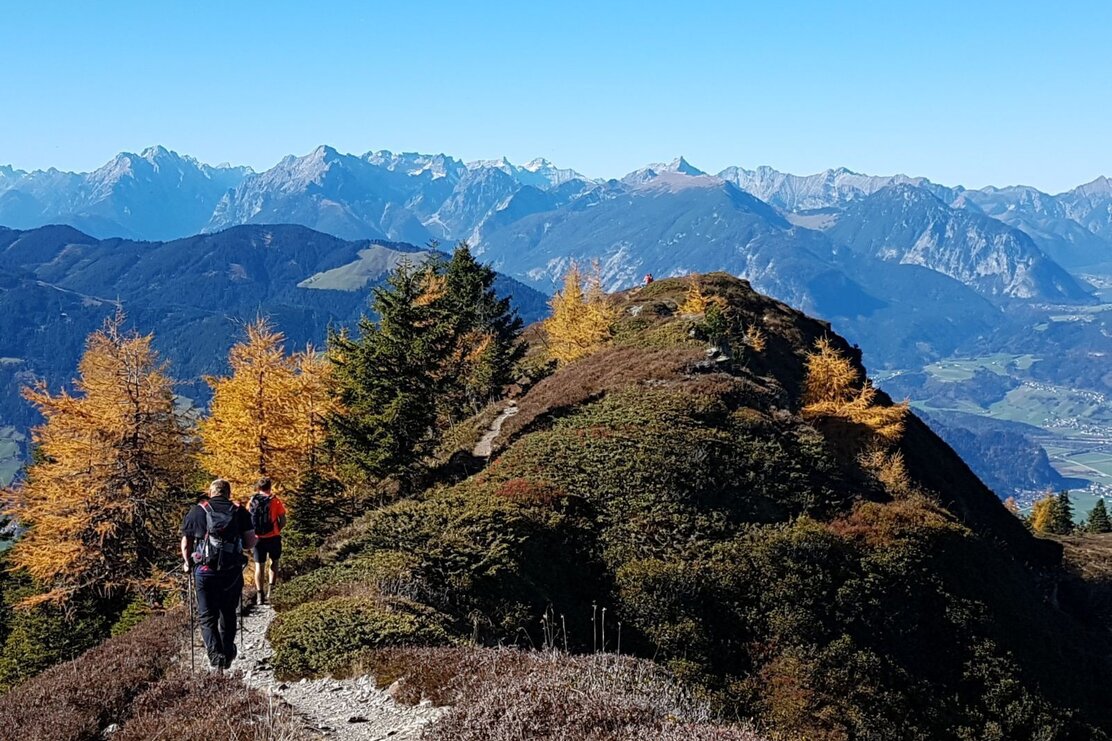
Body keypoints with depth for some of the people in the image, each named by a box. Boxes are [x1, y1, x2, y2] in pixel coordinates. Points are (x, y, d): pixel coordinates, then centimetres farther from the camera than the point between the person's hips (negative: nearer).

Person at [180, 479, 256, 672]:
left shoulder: (197, 511, 5)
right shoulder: (240, 512, 5)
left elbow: (186, 543, 8)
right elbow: (251, 542, 2)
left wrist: (188, 563, 24)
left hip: (205, 571, -1)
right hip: (233, 572, 1)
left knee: (207, 616, 6)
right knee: (228, 613, 20)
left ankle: (215, 654, -12)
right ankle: (228, 653, 26)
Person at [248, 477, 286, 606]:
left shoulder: (252, 502, 1)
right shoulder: (275, 501, -6)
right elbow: (283, 522, -7)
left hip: (258, 538, 1)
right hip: (273, 537, -1)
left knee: (259, 566, 9)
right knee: (274, 562, 19)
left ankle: (259, 595, 1)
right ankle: (271, 589, 9)